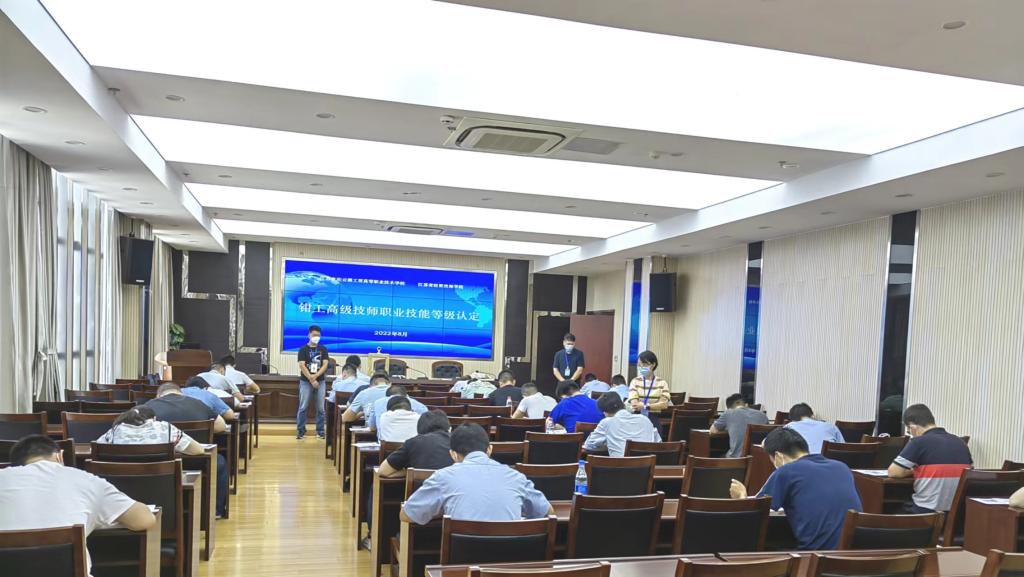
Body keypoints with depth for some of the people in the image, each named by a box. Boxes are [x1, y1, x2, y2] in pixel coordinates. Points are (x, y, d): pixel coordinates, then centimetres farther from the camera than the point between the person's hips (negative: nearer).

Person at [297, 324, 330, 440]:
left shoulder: (323, 349, 8)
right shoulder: (303, 349, 1)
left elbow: (325, 364, -1)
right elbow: (302, 365, -8)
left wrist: (315, 376, -15)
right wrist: (311, 380, -14)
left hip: (320, 381, 2)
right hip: (305, 382, -2)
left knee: (320, 408, 3)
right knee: (303, 407, -1)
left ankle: (320, 431, 10)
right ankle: (300, 431, 5)